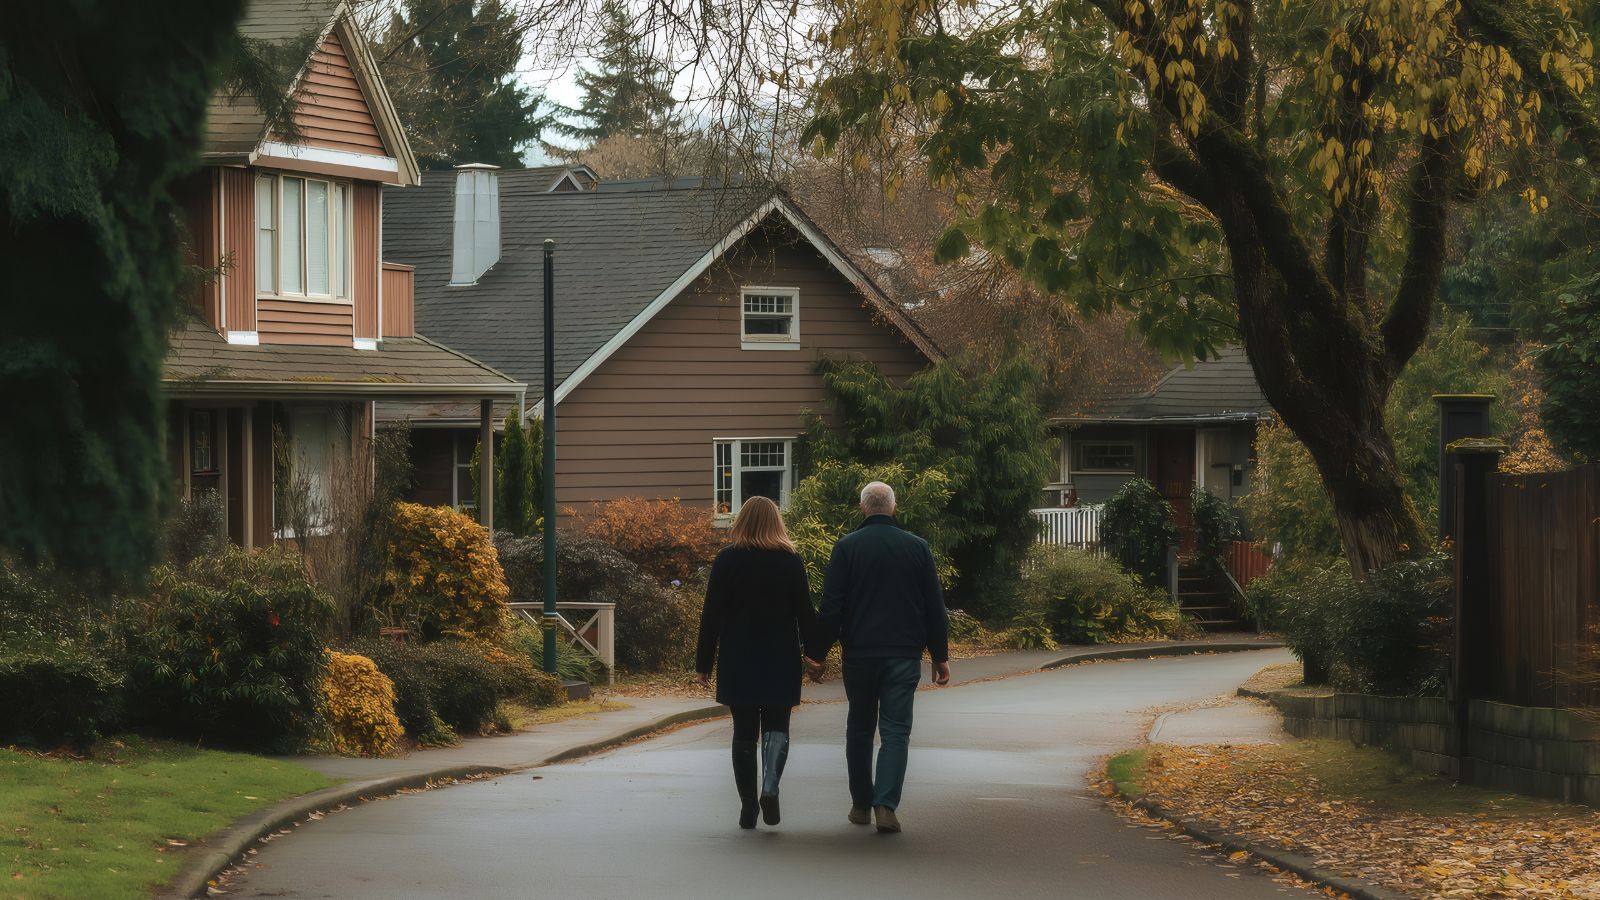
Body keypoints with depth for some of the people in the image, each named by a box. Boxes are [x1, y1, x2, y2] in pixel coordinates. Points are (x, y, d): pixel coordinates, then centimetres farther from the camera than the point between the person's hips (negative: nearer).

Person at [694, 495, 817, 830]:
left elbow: (712, 615, -3)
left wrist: (704, 662, 2)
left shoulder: (727, 560, -3)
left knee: (744, 732, 7)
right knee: (776, 726, 8)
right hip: (781, 661, 0)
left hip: (738, 661, 0)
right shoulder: (791, 560, -1)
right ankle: (770, 787, -17)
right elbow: (805, 614, 0)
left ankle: (748, 806, 6)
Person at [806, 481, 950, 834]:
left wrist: (816, 653, 2)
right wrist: (940, 656, 13)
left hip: (859, 654, 0)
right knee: (896, 730, -1)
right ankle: (886, 804, -15)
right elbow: (935, 607, 5)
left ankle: (861, 804, 18)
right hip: (904, 655, 0)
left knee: (859, 728, 13)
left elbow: (831, 608, -5)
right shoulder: (917, 547, 2)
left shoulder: (846, 547, -3)